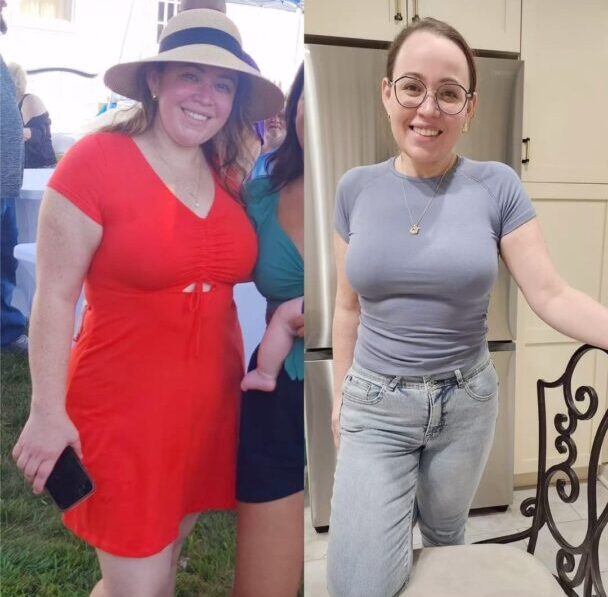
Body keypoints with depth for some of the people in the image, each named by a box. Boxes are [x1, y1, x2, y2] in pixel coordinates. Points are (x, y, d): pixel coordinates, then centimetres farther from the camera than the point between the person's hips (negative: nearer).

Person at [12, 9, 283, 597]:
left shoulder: (229, 175, 3)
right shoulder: (97, 159, -15)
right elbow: (54, 295, -13)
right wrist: (48, 410, -12)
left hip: (209, 404, 6)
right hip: (124, 411, -6)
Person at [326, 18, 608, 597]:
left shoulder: (497, 186, -8)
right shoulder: (356, 188, -4)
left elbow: (550, 294, -10)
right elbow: (348, 305, 3)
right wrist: (340, 395, 8)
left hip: (465, 402, 0)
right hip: (375, 405, 0)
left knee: (446, 534, 24)